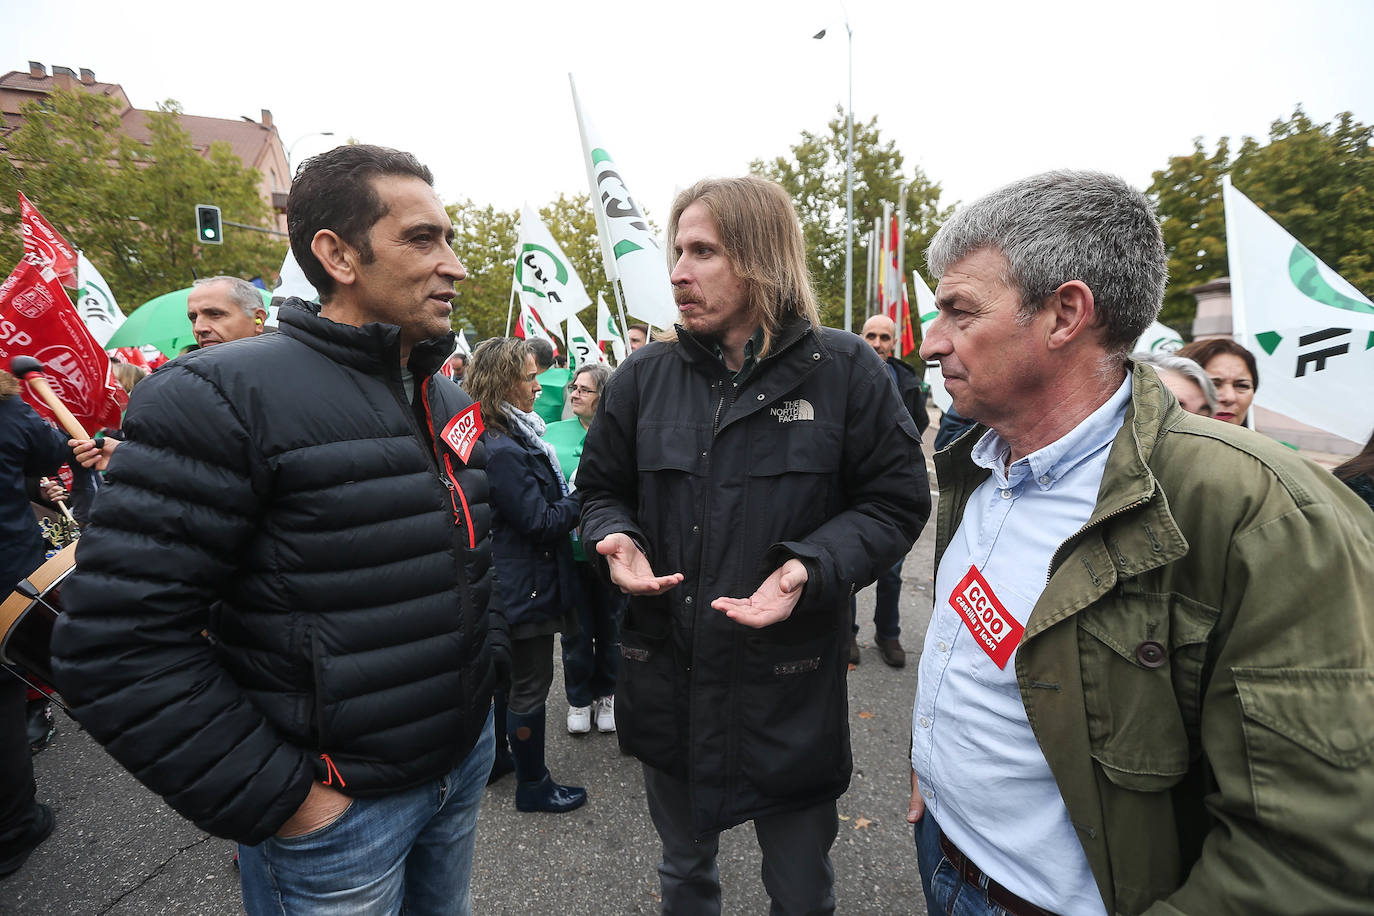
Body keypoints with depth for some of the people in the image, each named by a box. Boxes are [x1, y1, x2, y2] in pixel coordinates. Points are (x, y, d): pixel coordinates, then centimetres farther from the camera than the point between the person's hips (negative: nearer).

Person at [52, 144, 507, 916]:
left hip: (467, 755, 7)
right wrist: (279, 799, -17)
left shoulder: (451, 402, 3)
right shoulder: (221, 398, -18)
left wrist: (488, 658, 7)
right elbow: (118, 644, -20)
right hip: (338, 803, -6)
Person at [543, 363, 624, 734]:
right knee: (576, 629, 14)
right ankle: (579, 698, 36)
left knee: (610, 627, 16)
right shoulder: (553, 433, 1)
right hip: (570, 549, 1)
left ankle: (606, 694, 38)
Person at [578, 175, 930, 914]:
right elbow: (601, 490, 8)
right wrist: (617, 540, -14)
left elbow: (895, 500, -6)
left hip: (792, 688, -2)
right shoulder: (645, 375, -1)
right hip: (667, 679, 3)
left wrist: (809, 568, -22)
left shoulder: (845, 372, -9)